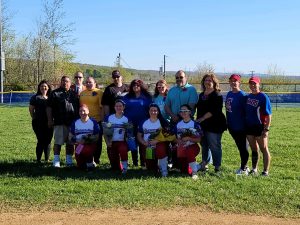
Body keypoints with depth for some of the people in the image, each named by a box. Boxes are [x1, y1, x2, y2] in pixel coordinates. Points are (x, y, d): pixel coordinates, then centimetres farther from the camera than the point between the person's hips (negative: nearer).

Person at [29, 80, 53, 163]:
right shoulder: (35, 97, 1)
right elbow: (31, 109, 3)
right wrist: (35, 119, 1)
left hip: (49, 123, 3)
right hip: (39, 124, -3)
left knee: (48, 141, 7)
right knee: (41, 141, -7)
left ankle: (47, 159, 16)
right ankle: (38, 160, 2)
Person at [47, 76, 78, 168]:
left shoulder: (74, 94, 16)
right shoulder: (55, 93, 5)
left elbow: (79, 107, 19)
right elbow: (49, 107, 1)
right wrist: (50, 120, -6)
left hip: (72, 122, 3)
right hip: (59, 123, -3)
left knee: (70, 143, 9)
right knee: (58, 142, -3)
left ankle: (69, 160, 18)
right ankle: (56, 161, 3)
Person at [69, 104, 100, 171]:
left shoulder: (93, 122, 0)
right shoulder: (75, 122, 7)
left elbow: (96, 137, -1)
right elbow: (70, 137, 5)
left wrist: (89, 139, -21)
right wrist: (77, 141, -15)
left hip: (90, 145, -2)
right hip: (79, 145, 3)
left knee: (86, 150, -37)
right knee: (80, 166, -7)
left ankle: (90, 163, -9)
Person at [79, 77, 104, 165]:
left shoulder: (99, 92, -4)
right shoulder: (82, 93, 12)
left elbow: (102, 107, -7)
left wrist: (102, 119, -11)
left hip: (96, 120, -5)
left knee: (97, 141, 5)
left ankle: (96, 160, 15)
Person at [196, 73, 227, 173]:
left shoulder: (217, 95, -8)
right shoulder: (201, 95, 16)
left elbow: (213, 111, -18)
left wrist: (202, 119, -18)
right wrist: (198, 121, 13)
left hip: (214, 125, -7)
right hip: (203, 125, 7)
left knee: (214, 146, -2)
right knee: (204, 145, 15)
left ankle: (217, 166, 8)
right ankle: (204, 163, 27)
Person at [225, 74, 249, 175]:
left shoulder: (242, 95, -13)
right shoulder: (229, 94, 9)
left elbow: (246, 111, -13)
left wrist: (245, 124, -14)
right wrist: (228, 123, 15)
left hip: (240, 126, -7)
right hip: (232, 126, 8)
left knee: (243, 147, 4)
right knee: (239, 147, 16)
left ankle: (243, 168, 13)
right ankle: (244, 167, 27)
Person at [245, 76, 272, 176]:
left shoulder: (263, 97, -11)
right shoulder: (248, 96, 9)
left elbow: (268, 114, -14)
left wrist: (266, 129, -18)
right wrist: (244, 126, 13)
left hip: (260, 127, -6)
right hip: (249, 127, 7)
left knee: (264, 149, 3)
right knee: (254, 149, 16)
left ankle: (266, 171, 10)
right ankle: (254, 169, 26)